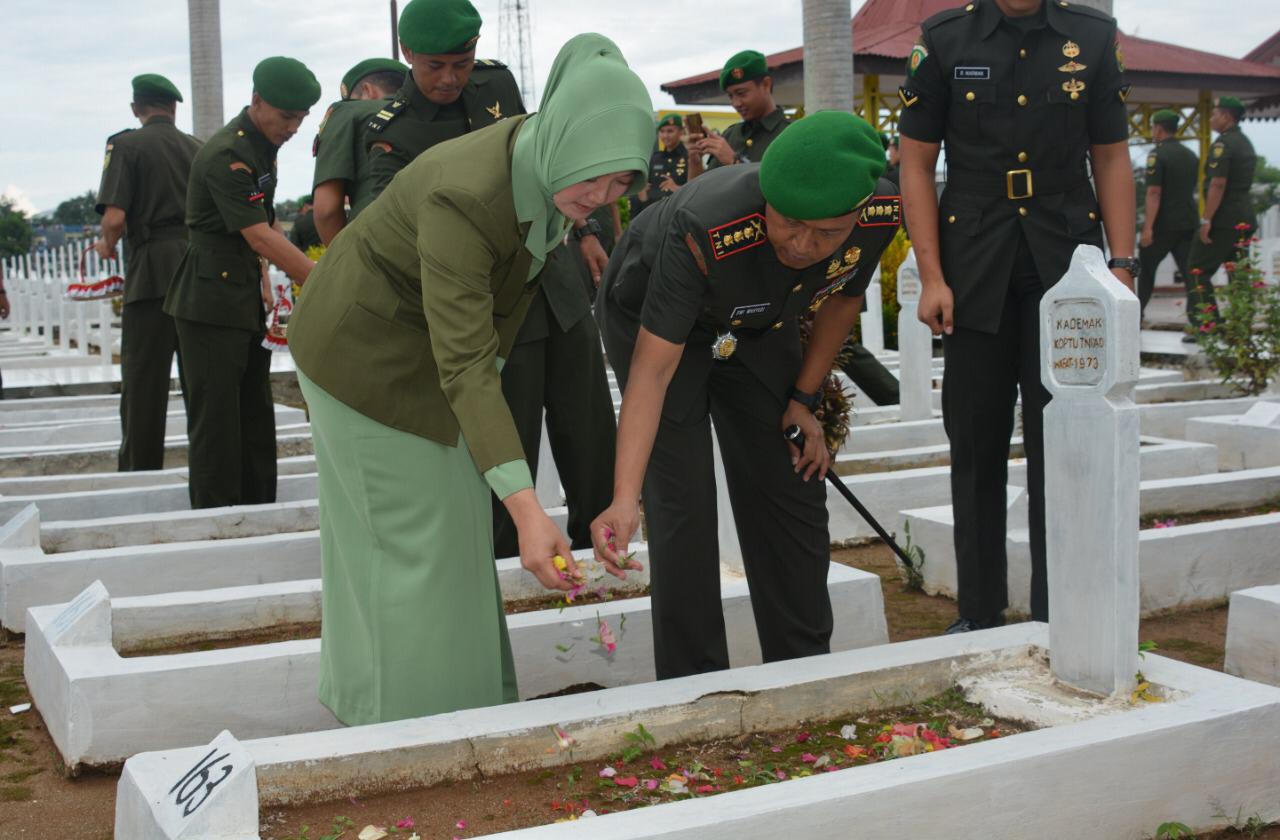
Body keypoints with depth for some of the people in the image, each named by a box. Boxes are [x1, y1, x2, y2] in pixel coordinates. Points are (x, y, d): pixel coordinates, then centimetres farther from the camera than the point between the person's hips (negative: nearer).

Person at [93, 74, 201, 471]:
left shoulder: (126, 144, -3)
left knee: (143, 380, 2)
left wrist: (108, 245, 7)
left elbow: (115, 217, -12)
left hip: (152, 274, -4)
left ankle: (140, 471, 5)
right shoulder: (198, 148, 10)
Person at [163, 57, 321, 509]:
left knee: (255, 417, 13)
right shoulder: (225, 155, -19)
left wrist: (262, 280, 13)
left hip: (247, 300, 10)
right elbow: (260, 237, -25)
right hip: (211, 302, -9)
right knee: (215, 418, -5)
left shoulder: (262, 146, 11)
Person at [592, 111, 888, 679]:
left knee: (793, 492, 3)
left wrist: (805, 398, -5)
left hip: (757, 322, 5)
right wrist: (624, 499, -48)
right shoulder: (705, 231, -43)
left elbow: (844, 295, -4)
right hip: (652, 318, -4)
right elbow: (653, 369, -41)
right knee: (682, 504, -12)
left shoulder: (881, 213, -27)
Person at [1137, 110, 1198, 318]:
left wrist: (1148, 227, -20)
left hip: (1164, 223, -5)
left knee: (1146, 267, 12)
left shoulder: (1157, 155, -11)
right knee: (1190, 272, -1)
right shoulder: (1191, 155, 12)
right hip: (1189, 222, 6)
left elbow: (1154, 193, -18)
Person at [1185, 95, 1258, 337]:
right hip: (1245, 219, 9)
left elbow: (1218, 184, -20)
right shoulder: (1246, 143, 17)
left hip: (1224, 220, -9)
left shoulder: (1223, 144, -13)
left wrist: (1206, 220, -20)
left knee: (1197, 271, -3)